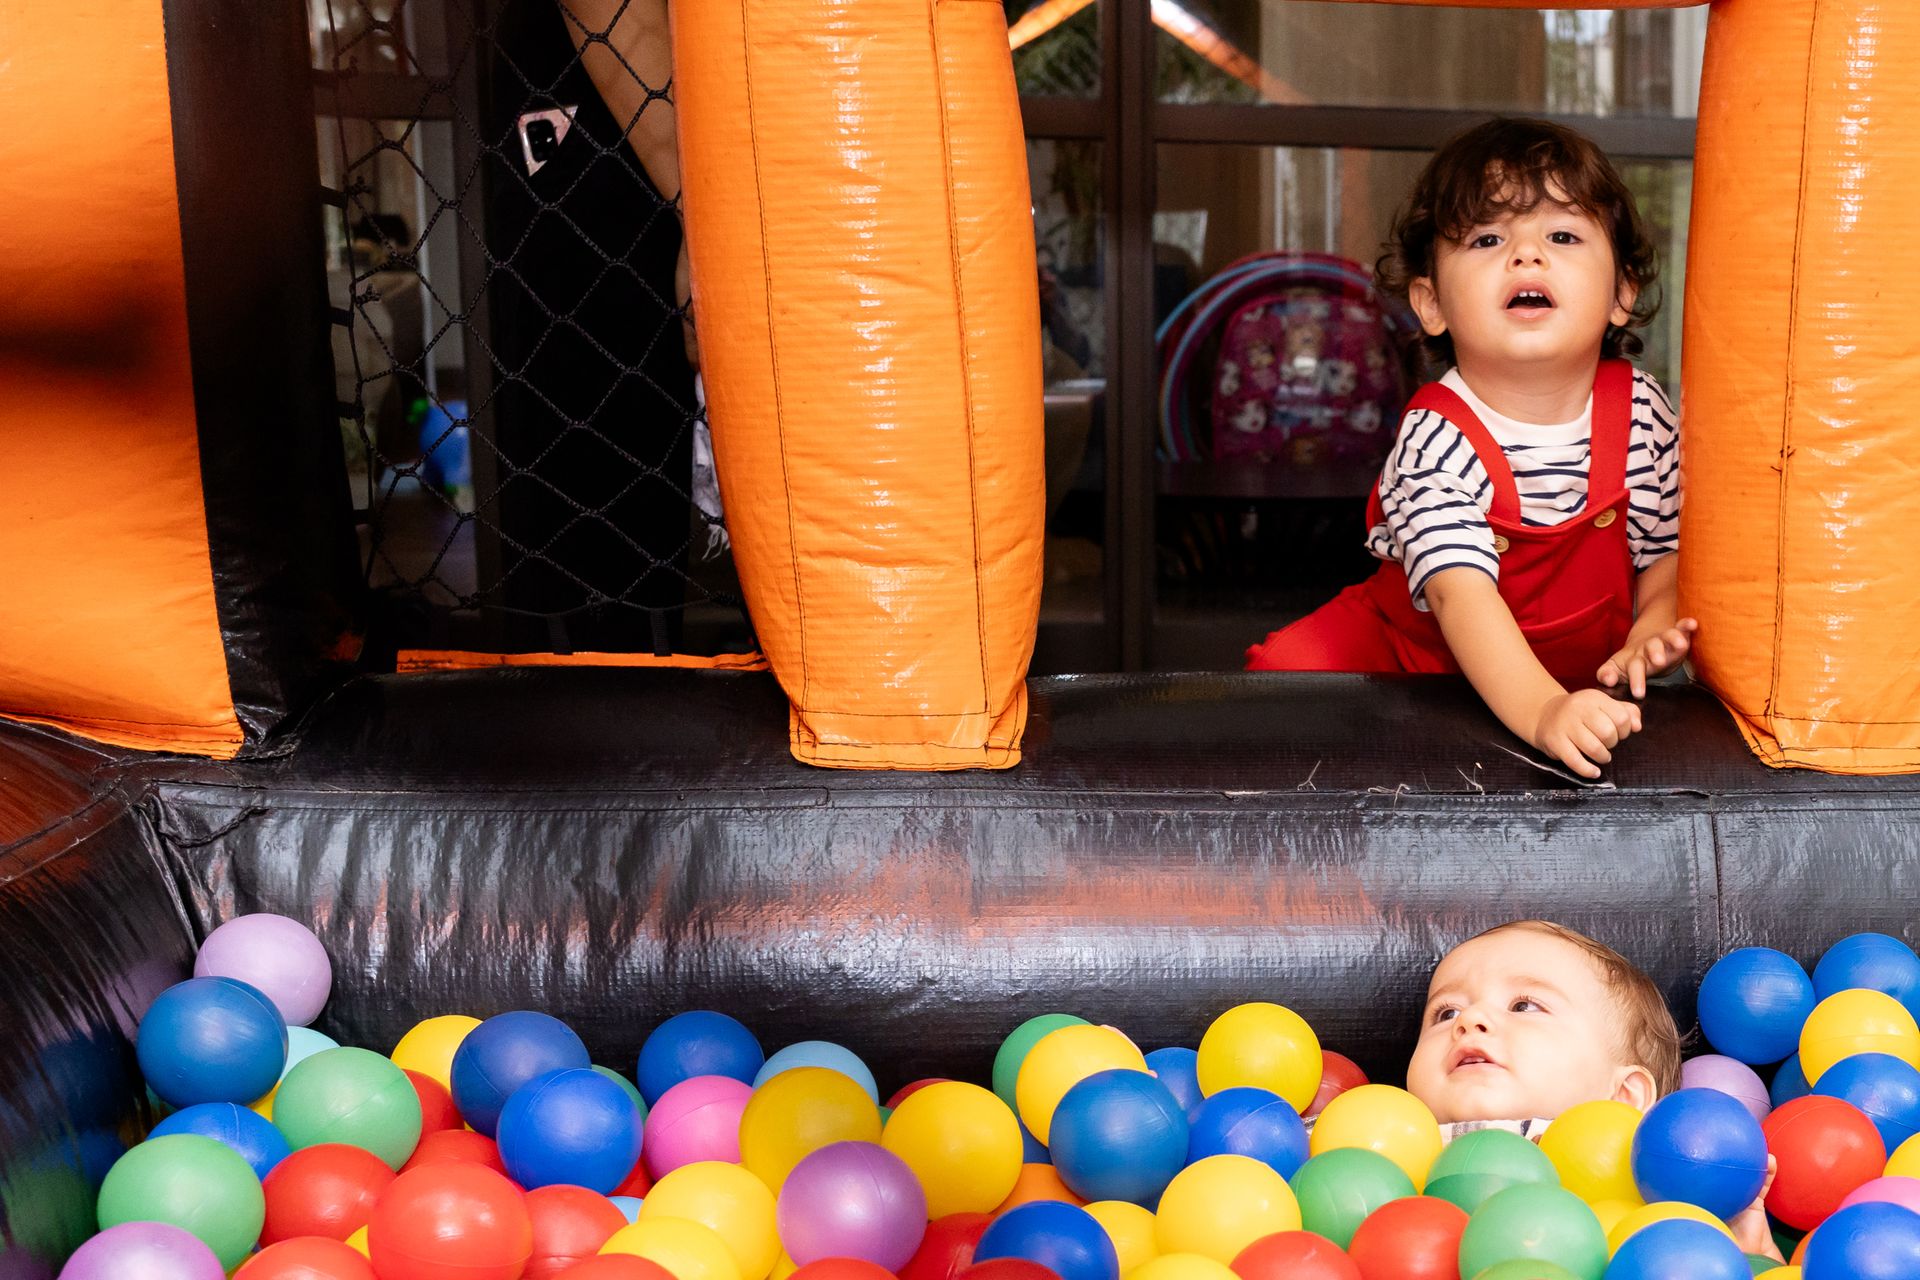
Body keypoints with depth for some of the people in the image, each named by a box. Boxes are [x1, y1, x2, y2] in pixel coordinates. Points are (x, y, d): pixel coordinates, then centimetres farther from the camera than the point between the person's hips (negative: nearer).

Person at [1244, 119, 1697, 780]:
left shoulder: (1642, 412, -11)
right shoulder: (1437, 438, -25)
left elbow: (1669, 553, 0)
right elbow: (1460, 593, -39)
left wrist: (1648, 638, -24)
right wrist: (1542, 712, -55)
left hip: (1579, 675, 4)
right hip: (1418, 658, -3)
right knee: (1288, 669, -22)